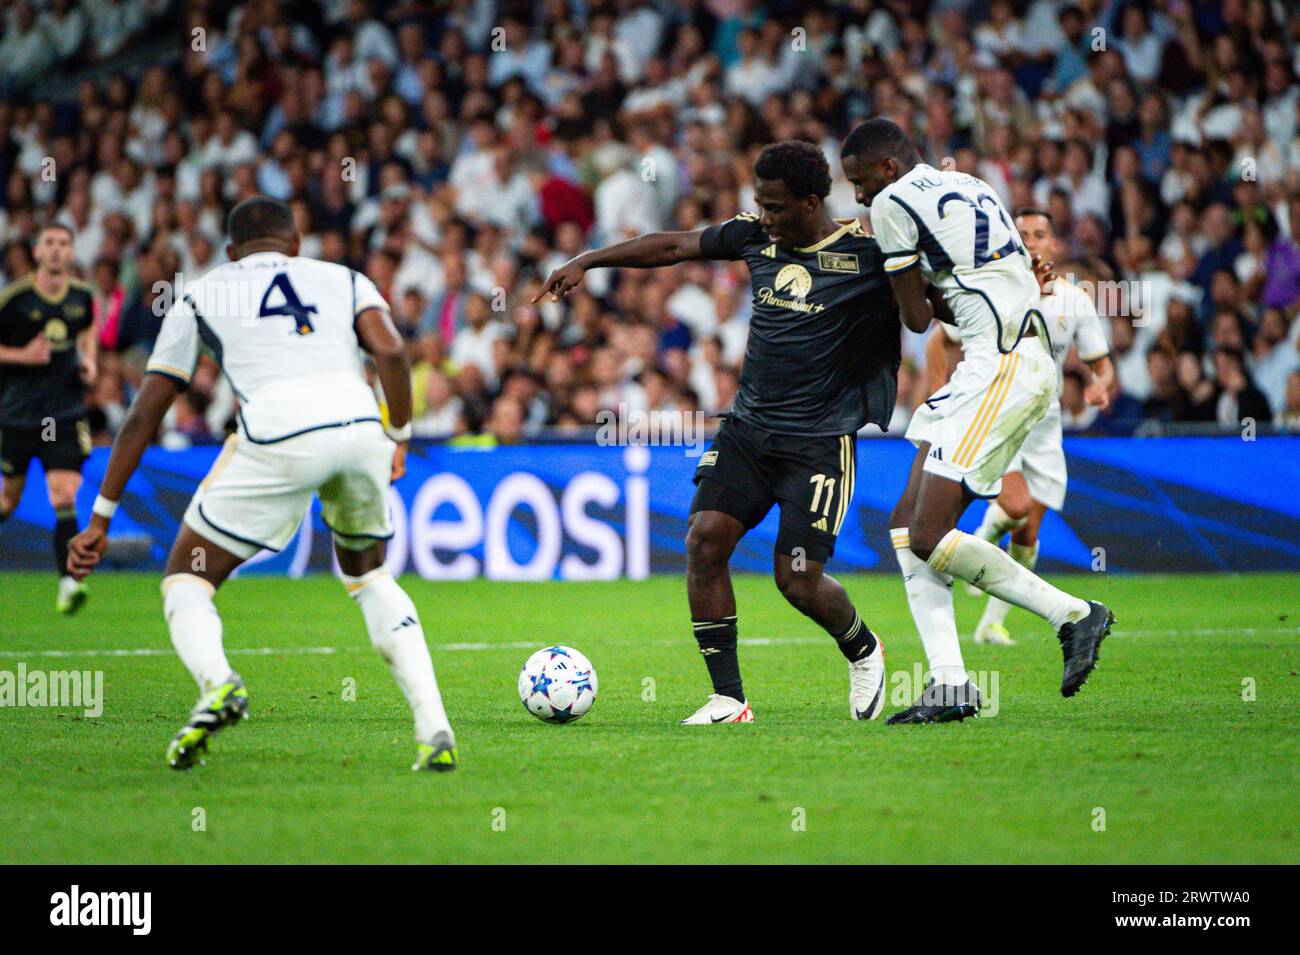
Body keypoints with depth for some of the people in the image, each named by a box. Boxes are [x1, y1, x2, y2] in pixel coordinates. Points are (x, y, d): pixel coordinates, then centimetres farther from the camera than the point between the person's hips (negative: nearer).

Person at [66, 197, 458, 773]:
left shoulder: (200, 296, 27)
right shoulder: (344, 279, 29)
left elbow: (144, 415, 24)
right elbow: (390, 352, 7)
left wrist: (100, 519, 26)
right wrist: (399, 440, 19)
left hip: (277, 429, -3)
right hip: (360, 423, 3)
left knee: (187, 581, 14)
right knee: (367, 575, 28)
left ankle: (215, 683, -21)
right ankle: (434, 730, 11)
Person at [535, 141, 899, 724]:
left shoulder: (868, 251, -10)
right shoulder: (755, 235, 5)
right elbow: (675, 246, 16)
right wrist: (587, 262, 18)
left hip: (820, 440, -5)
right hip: (748, 428, 5)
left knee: (798, 581, -9)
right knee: (705, 538, -13)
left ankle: (863, 651, 26)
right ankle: (728, 698, -5)